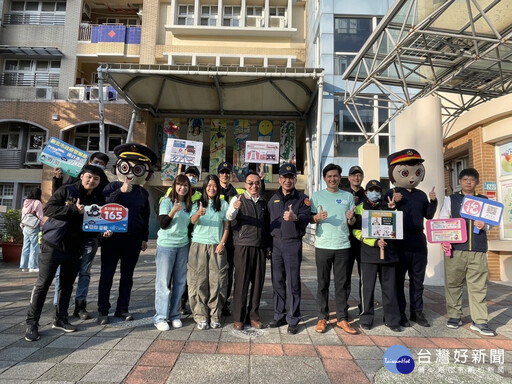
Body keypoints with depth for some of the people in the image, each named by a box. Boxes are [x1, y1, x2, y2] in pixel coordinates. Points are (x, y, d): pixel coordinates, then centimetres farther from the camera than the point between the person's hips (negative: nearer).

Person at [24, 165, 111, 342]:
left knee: (67, 284, 13)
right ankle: (32, 323, 13)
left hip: (75, 248, 4)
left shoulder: (98, 199, 6)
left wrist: (104, 231, -11)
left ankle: (60, 319, 26)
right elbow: (49, 209, -14)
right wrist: (74, 210, -22)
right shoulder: (67, 191, -5)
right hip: (53, 245, -4)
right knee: (43, 284, 2)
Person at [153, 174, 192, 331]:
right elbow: (163, 224, -11)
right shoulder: (167, 202, -4)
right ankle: (160, 317, 11)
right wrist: (173, 210, -24)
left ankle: (174, 314, 21)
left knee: (179, 281, 8)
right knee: (163, 282, 0)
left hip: (183, 245, 5)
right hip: (166, 245, -4)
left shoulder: (189, 205, 9)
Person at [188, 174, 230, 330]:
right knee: (199, 281, 0)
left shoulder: (223, 204, 9)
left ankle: (215, 315, 11)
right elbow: (192, 220, -10)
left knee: (216, 281, -1)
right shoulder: (198, 203, 7)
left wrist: (222, 243, -5)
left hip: (217, 247, 0)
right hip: (199, 245, 0)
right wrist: (199, 213, -32)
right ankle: (201, 316, 9)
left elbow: (226, 226, 8)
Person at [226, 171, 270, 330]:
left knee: (258, 282, 8)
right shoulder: (238, 199, 0)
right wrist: (234, 208, -40)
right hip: (243, 246, -4)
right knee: (241, 282, 2)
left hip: (260, 247, 4)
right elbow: (229, 217, -18)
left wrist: (268, 245, 14)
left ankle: (253, 316, 22)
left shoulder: (263, 202, 14)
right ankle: (238, 318, 14)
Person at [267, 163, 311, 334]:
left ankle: (293, 320, 13)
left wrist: (295, 218, -36)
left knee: (293, 283, 0)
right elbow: (268, 221, 16)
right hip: (276, 242, 4)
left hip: (293, 243, -4)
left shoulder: (302, 198, 0)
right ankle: (279, 316, 24)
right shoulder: (273, 199, 13)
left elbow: (306, 219, -14)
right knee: (277, 282, 10)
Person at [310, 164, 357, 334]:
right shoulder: (317, 196, 6)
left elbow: (352, 222, 12)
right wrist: (318, 217, -18)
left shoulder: (348, 196, 11)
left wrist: (351, 218, -11)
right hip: (323, 245, -1)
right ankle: (322, 318, 15)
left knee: (342, 284, 6)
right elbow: (311, 219, 3)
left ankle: (342, 318, 17)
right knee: (323, 284, 5)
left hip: (343, 245, 2)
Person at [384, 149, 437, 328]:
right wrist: (393, 203, -24)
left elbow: (428, 215, 13)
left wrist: (433, 201, -2)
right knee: (398, 279, 3)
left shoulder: (421, 195, 12)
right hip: (400, 241, -5)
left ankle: (417, 311, 25)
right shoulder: (392, 193, -4)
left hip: (419, 240, 6)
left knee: (418, 279, 13)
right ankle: (400, 313, 13)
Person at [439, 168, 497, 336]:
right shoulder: (450, 200, 8)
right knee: (453, 283, 5)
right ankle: (454, 316, 18)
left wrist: (484, 225, -8)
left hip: (478, 250, 2)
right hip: (455, 248, -1)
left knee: (478, 286, 3)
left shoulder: (484, 200, 15)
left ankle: (479, 321, 12)